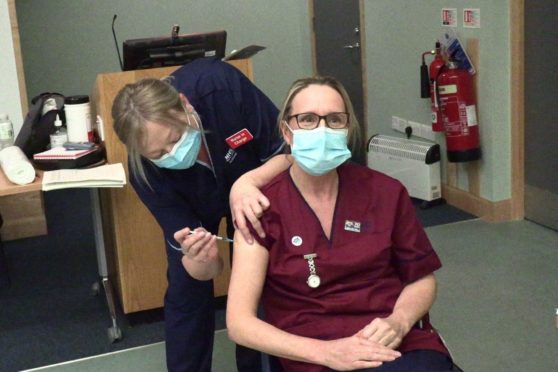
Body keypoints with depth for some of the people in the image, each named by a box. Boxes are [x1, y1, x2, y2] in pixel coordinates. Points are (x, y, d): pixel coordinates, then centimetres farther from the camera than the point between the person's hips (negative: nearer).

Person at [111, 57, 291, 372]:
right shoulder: (145, 171, -36)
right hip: (193, 205, 0)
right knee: (186, 289, -2)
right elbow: (210, 271, -32)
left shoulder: (220, 86, -43)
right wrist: (202, 260, -56)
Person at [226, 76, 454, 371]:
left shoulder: (385, 192, 4)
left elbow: (421, 279, 15)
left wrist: (398, 322, -6)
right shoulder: (263, 207, -3)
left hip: (403, 346, 2)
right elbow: (240, 322, -6)